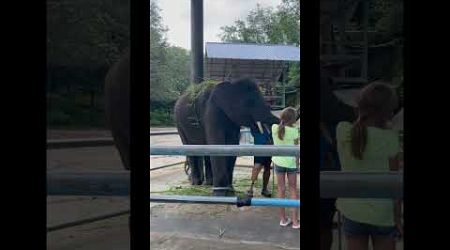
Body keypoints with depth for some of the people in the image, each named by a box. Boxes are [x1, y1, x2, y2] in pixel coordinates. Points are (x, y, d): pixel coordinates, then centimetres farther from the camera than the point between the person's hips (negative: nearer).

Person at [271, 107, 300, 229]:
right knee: (293, 190, 11)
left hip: (279, 162, 2)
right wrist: (297, 164, 3)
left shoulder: (274, 128, -8)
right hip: (291, 162, -2)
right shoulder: (294, 131, -14)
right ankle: (295, 221, 14)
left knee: (281, 190, 12)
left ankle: (283, 219, 19)